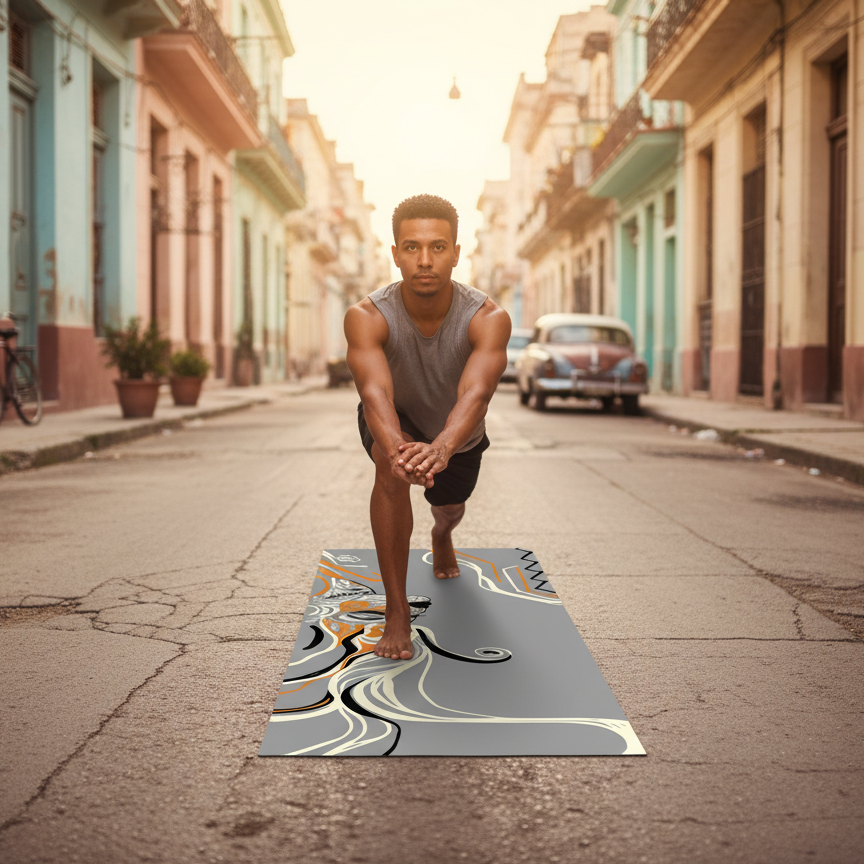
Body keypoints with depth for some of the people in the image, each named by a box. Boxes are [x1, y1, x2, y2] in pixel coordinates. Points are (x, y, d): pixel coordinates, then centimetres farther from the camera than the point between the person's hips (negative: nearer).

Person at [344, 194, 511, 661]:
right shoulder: (366, 317, -35)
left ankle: (442, 534, 67)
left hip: (456, 432, 2)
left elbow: (476, 392, -51)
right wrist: (396, 447, -71)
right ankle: (396, 612, -23)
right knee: (392, 471, -35)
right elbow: (375, 390, -50)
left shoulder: (489, 319, -36)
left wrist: (441, 449, -71)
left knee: (450, 507, 24)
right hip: (397, 420, -2)